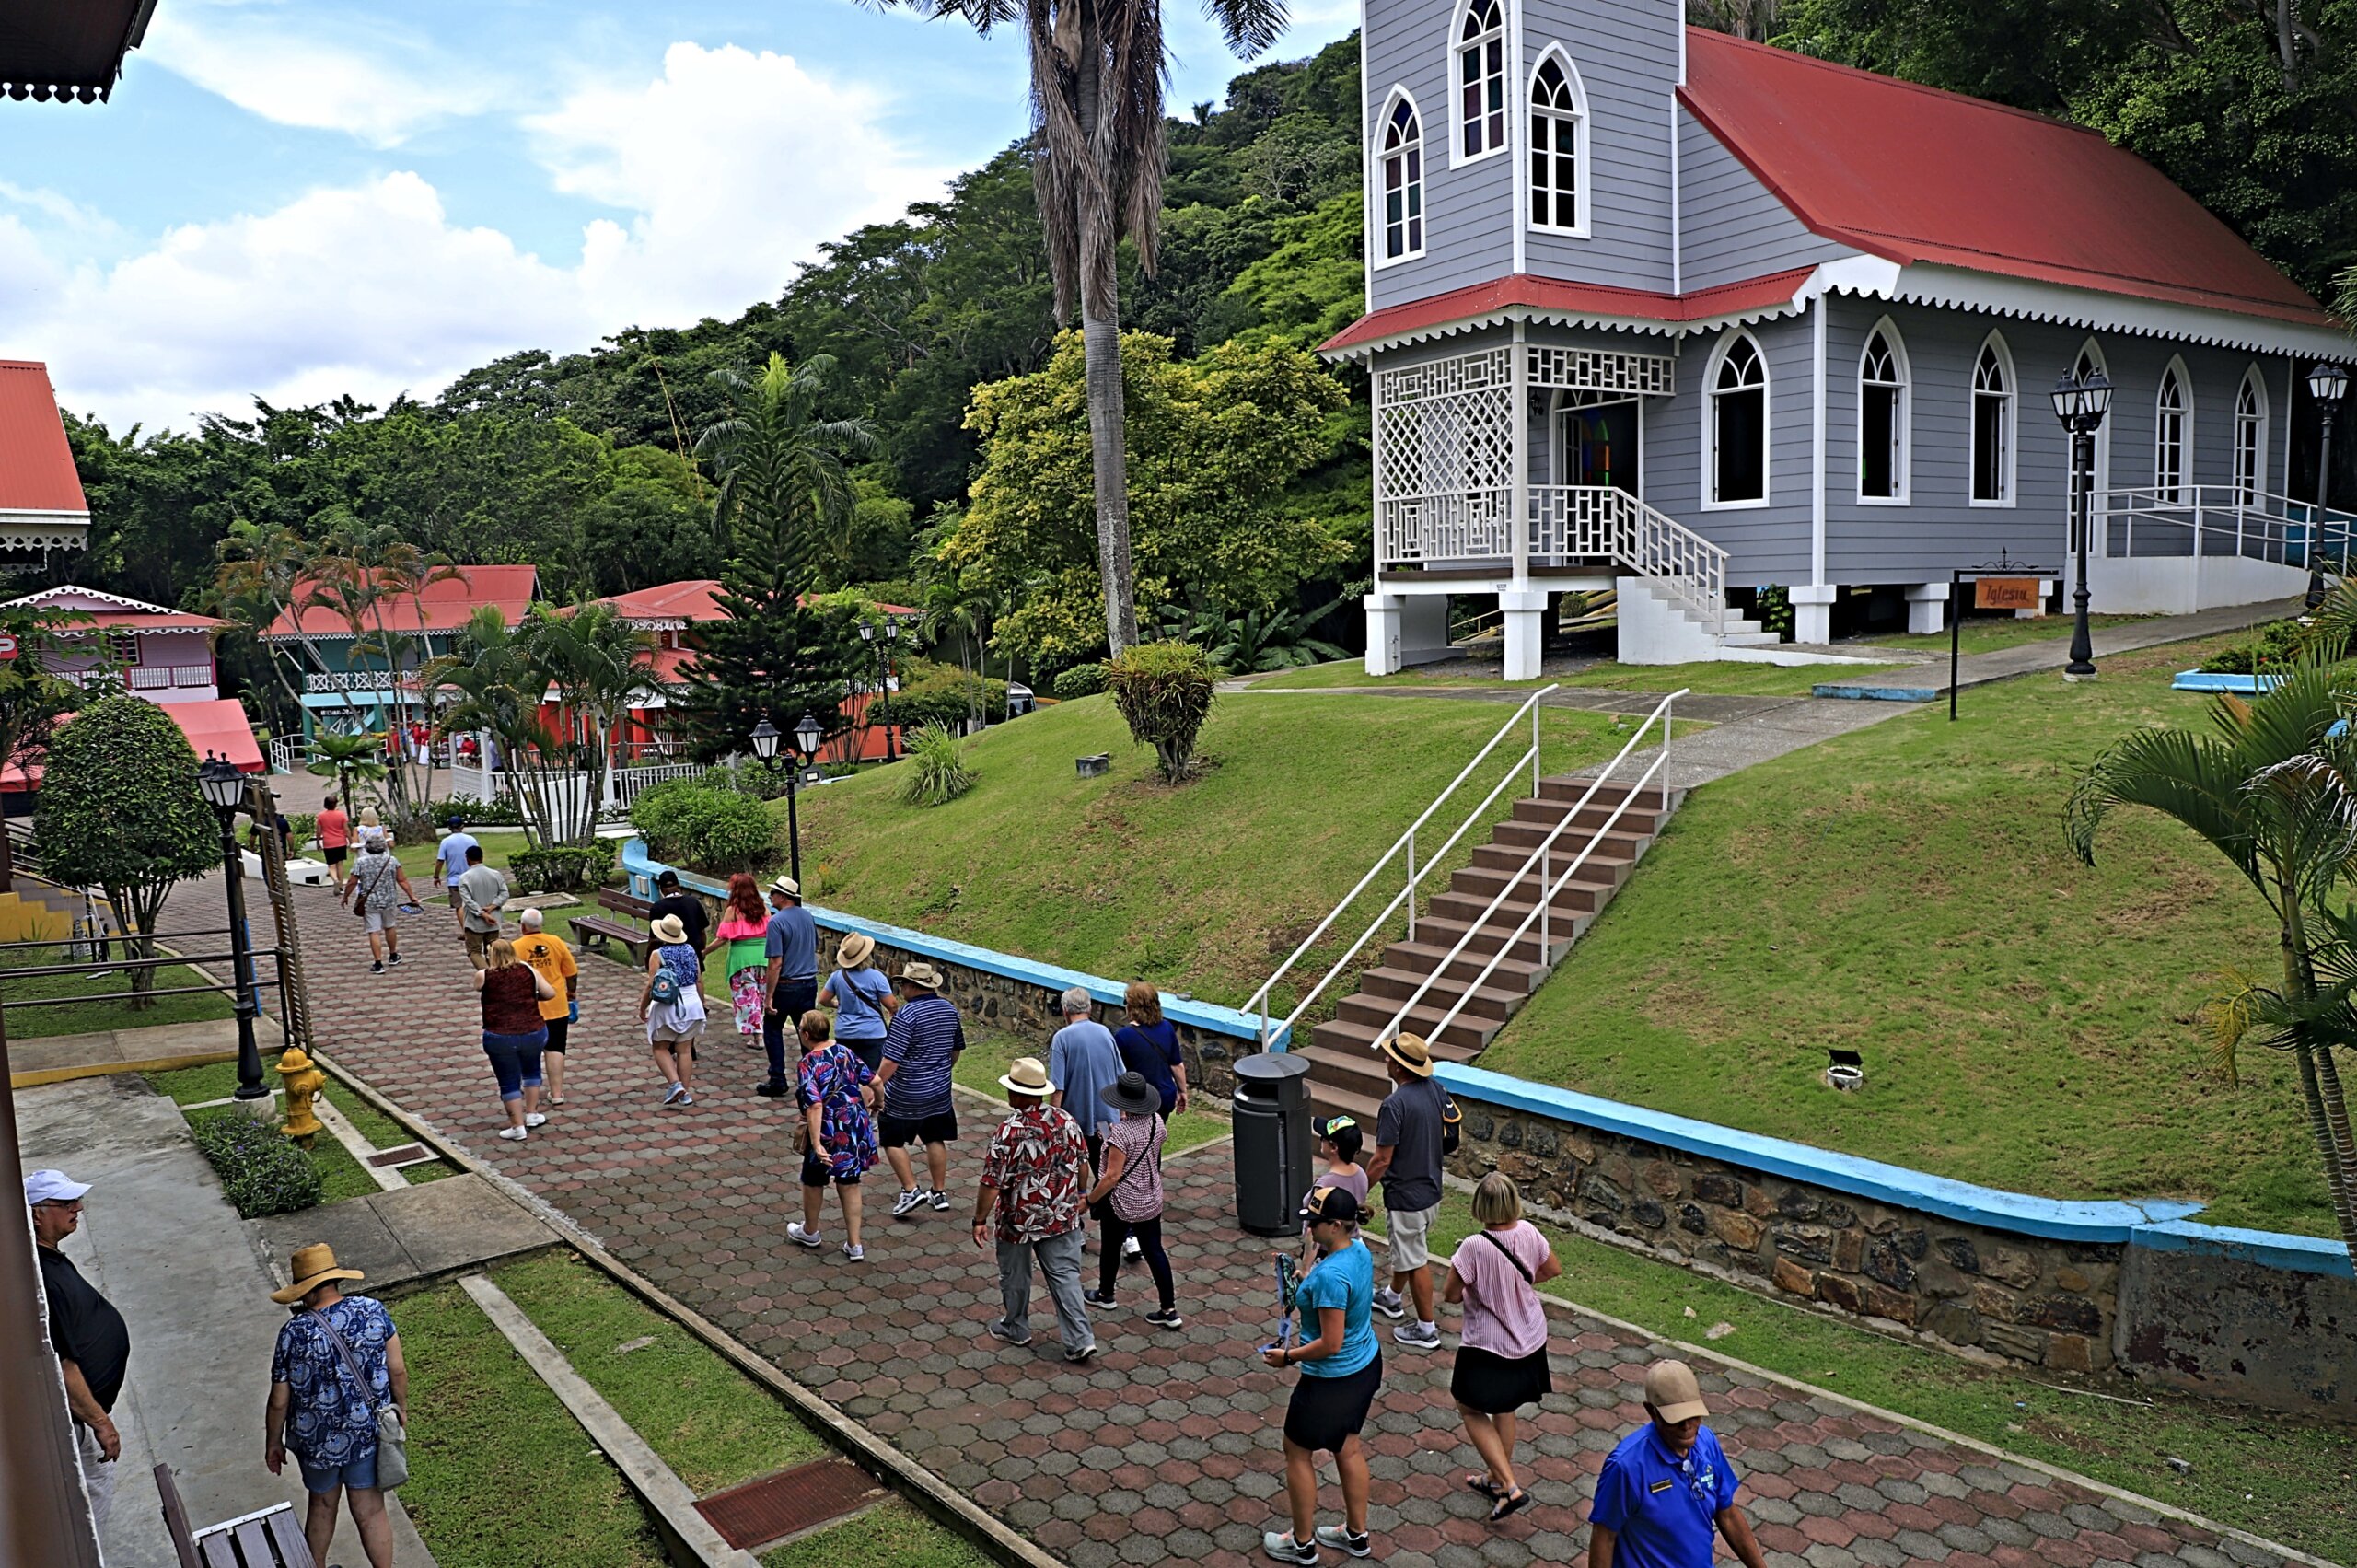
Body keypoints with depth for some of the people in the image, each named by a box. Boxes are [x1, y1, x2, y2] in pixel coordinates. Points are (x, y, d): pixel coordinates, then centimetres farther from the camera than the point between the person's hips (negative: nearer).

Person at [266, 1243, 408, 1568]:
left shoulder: (293, 1333, -20)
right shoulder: (373, 1311, -15)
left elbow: (279, 1401, -11)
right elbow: (397, 1370, -7)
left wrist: (273, 1442, 7)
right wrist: (401, 1408, 11)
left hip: (317, 1440, 0)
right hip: (367, 1434, 1)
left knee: (322, 1506, 25)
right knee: (370, 1512, 15)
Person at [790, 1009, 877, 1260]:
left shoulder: (809, 1063, -19)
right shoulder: (845, 1051, -1)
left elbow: (815, 1105, -27)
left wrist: (816, 1143, -28)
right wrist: (866, 1107, 22)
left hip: (828, 1131, -5)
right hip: (856, 1127, 5)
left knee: (813, 1182, 21)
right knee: (849, 1185, 15)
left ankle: (809, 1232, 42)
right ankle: (854, 1245, 16)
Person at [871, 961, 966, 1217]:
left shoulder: (906, 1015, -21)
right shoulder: (950, 1009, 1)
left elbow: (891, 1059, -23)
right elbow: (956, 1049, 14)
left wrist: (877, 1084, -14)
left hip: (905, 1095, -6)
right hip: (940, 1091, 7)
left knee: (893, 1141, 10)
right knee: (936, 1140, 17)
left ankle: (910, 1190, 3)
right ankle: (939, 1193, 22)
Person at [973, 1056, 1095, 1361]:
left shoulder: (1009, 1133, -25)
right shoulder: (1066, 1121, -8)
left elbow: (992, 1183, -21)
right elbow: (1083, 1163, 4)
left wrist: (980, 1220, -9)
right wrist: (1080, 1194, 21)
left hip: (1019, 1220, -4)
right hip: (1062, 1217, 4)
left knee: (1015, 1276, 19)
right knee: (1065, 1274, 11)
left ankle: (1015, 1328, 39)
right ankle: (1080, 1340, 6)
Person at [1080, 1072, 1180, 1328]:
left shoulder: (1120, 1132, -28)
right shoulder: (1156, 1121, -7)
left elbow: (1112, 1175, -27)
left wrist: (1089, 1200, -15)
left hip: (1121, 1203, -6)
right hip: (1151, 1201, 6)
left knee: (1111, 1247, 18)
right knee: (1154, 1250, 12)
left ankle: (1105, 1295, 41)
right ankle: (1169, 1310, 13)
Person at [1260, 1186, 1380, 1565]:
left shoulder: (1330, 1275, -33)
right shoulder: (1360, 1250, -6)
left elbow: (1331, 1344, -28)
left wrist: (1287, 1357, -15)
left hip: (1332, 1380, -9)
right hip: (1366, 1365, 9)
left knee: (1298, 1453, 13)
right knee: (1348, 1448, 24)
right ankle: (1356, 1534, 40)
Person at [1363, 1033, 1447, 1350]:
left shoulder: (1395, 1104, -29)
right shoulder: (1434, 1089, -5)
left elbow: (1382, 1160, -24)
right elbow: (1446, 1124, 11)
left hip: (1407, 1195, -8)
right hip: (1431, 1188, 8)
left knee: (1416, 1261, 7)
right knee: (1406, 1250, 28)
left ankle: (1427, 1329, 19)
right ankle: (1392, 1298, 48)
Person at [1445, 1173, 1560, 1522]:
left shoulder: (1474, 1247, -30)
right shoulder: (1528, 1232, -13)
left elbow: (1450, 1295, -19)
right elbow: (1553, 1270, 5)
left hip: (1487, 1346, -6)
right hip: (1529, 1339, 6)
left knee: (1471, 1410, 14)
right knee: (1504, 1408, 25)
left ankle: (1509, 1487, 6)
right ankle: (1496, 1480, 40)